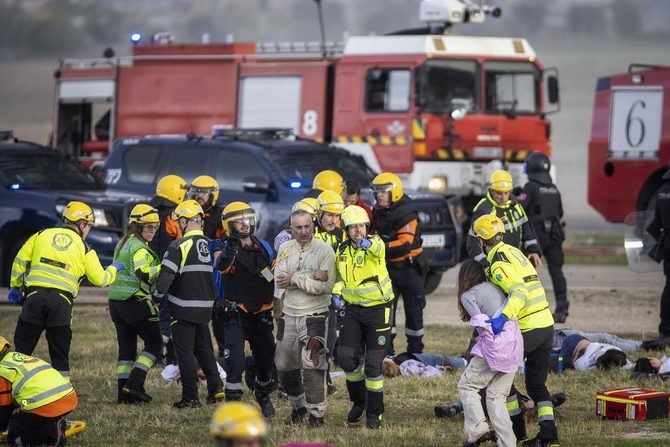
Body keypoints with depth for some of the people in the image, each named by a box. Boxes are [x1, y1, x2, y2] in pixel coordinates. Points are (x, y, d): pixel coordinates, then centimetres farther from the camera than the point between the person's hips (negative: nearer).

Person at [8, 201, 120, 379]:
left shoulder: (42, 235, 15)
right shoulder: (84, 249, 10)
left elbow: (20, 261, 13)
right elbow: (100, 279, 11)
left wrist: (15, 286, 24)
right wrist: (113, 269, 32)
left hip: (35, 295, 1)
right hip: (62, 300, -1)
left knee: (22, 350, 4)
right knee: (60, 354, 9)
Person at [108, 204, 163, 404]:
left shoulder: (122, 244, 17)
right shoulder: (139, 248, -13)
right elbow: (143, 273, -28)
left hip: (116, 302, 9)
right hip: (135, 302, -9)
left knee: (126, 347, 11)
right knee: (154, 342, 2)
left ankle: (124, 392, 7)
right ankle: (135, 383, -8)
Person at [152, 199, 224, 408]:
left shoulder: (179, 246, -14)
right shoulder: (209, 244, 5)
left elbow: (166, 276, -16)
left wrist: (158, 297, 0)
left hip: (184, 309, -6)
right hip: (205, 307, 6)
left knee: (185, 351, 0)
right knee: (204, 348, 20)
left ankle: (190, 397, 0)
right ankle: (216, 388, 14)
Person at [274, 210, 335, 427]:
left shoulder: (324, 250, -8)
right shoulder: (285, 249, 7)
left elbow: (326, 286, -16)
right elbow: (279, 279, -8)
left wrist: (295, 279, -15)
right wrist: (311, 276, -19)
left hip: (314, 315, -5)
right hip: (289, 314, 5)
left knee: (312, 366, -12)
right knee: (285, 367, 13)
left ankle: (316, 413, -4)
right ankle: (298, 406, 32)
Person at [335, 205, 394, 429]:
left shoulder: (375, 244, -14)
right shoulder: (343, 251, 3)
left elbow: (378, 248, -42)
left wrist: (368, 243, -63)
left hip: (377, 310, -4)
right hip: (353, 309, 4)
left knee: (373, 364, -5)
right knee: (346, 356, -8)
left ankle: (374, 413, 10)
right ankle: (359, 400, 17)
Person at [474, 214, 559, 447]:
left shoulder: (498, 264, -15)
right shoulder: (513, 251, 14)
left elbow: (519, 292, -29)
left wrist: (502, 317, -40)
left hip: (527, 330, -8)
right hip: (546, 324, 8)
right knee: (536, 383, 15)